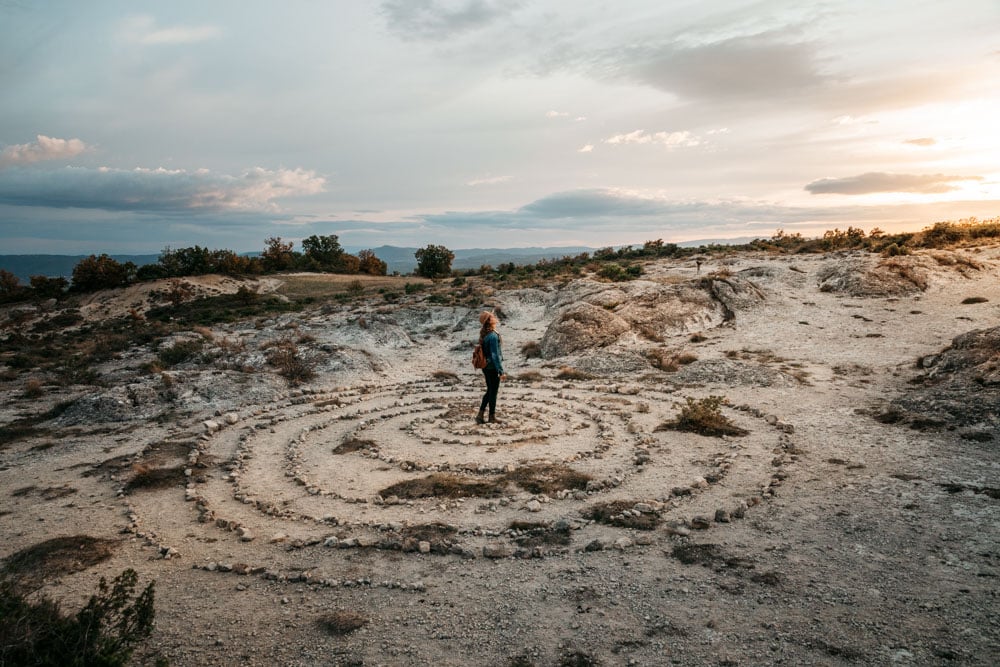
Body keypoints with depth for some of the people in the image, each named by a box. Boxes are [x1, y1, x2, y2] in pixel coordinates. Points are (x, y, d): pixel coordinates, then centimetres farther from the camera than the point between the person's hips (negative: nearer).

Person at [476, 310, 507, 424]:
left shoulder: (484, 334, 6)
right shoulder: (493, 336, -22)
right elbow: (495, 355, -22)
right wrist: (501, 371, -19)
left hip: (486, 367, 8)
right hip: (493, 368, -8)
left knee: (489, 391, 18)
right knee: (493, 392, 5)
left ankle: (480, 415, 19)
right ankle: (492, 417, 16)